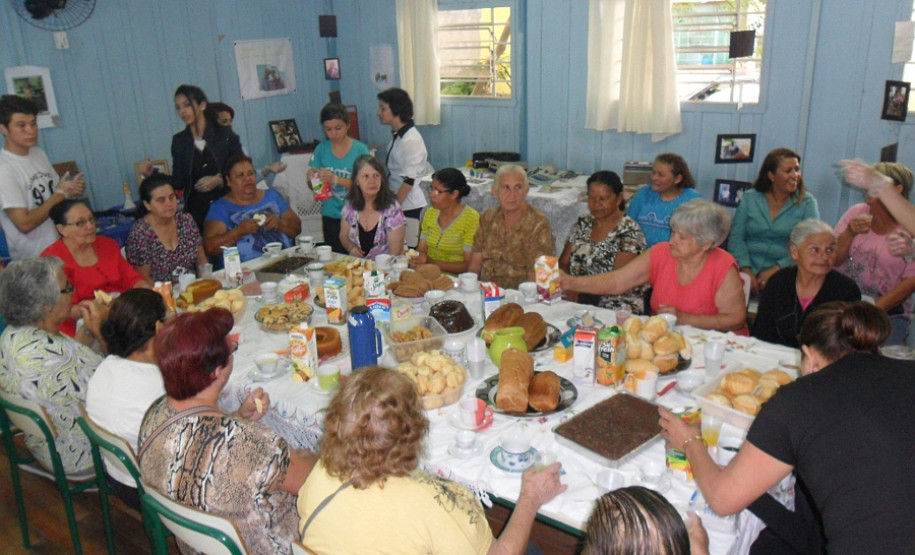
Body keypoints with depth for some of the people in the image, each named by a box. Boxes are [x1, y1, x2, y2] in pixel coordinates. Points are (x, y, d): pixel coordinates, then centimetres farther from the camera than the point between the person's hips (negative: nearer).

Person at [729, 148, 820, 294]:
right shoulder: (749, 198, 9)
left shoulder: (807, 203, 6)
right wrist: (746, 270, -11)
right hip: (749, 275, 0)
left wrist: (774, 270, -14)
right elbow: (736, 238, 4)